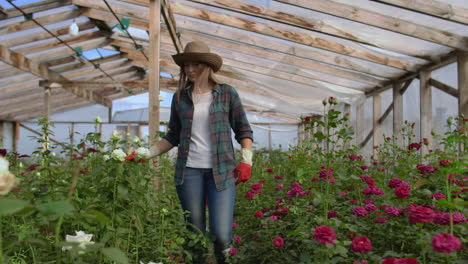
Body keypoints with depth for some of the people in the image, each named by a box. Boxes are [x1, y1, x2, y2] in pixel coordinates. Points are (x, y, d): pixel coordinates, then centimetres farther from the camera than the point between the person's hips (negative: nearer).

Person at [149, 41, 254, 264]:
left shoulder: (227, 93, 3)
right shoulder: (180, 97, 9)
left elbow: (243, 130, 5)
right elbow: (173, 136, 13)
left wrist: (246, 160, -6)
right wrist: (148, 152, 2)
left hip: (221, 170, -2)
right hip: (189, 170, 2)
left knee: (221, 234, -9)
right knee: (195, 232, 8)